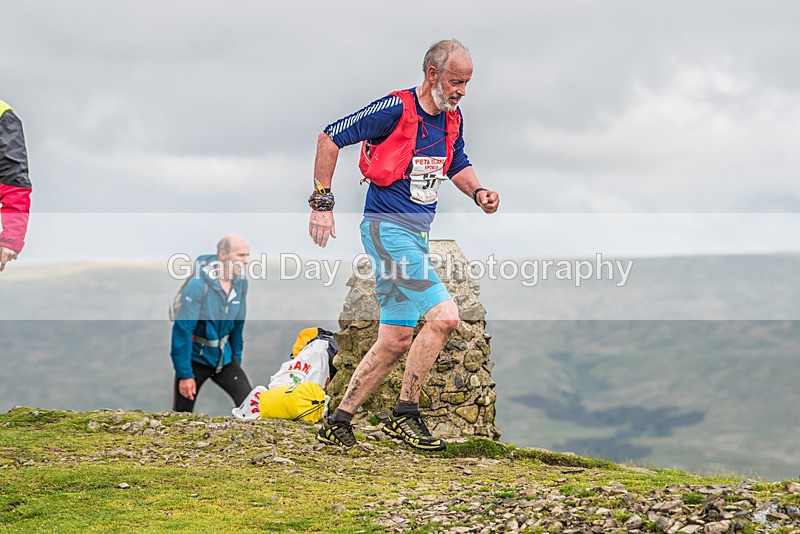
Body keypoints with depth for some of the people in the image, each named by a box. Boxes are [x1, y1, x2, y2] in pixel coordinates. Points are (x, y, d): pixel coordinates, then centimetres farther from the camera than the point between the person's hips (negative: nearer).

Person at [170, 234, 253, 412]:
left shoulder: (240, 283, -4)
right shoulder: (198, 285, -23)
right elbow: (182, 329, -22)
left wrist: (236, 358, 13)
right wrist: (185, 374, -21)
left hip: (223, 356, 5)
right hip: (195, 357, -5)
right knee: (182, 412, 5)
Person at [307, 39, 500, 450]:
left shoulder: (453, 120, 9)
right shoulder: (395, 109, -14)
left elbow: (458, 165, 26)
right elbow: (330, 137, -9)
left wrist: (479, 193, 5)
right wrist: (322, 202, -10)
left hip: (417, 234, 9)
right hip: (388, 229, -9)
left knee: (396, 341, 8)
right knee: (443, 317, -18)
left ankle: (337, 423, 17)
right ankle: (404, 415, -6)